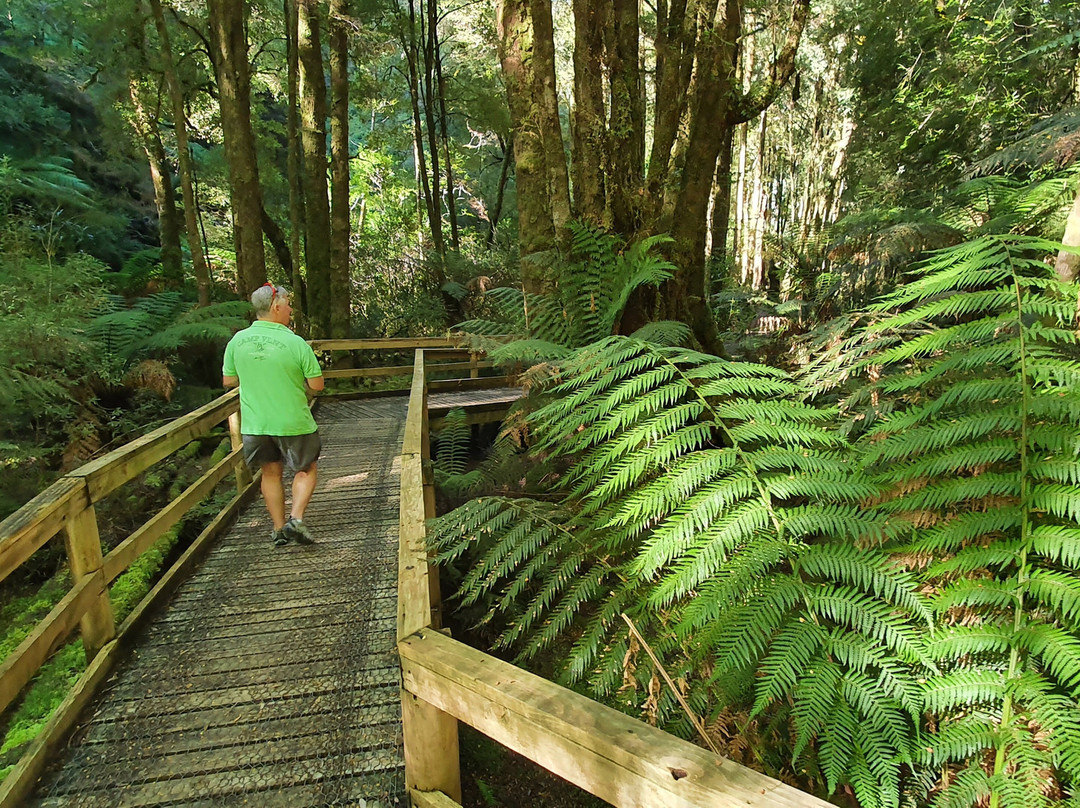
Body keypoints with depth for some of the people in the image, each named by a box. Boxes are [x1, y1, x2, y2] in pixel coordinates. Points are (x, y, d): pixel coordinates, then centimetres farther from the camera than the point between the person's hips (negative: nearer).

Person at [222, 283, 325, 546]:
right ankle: (296, 519, 2)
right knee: (307, 469, 16)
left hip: (254, 424, 4)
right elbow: (317, 384, -12)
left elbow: (228, 380, 7)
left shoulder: (237, 341, -3)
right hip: (293, 423, -4)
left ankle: (279, 529, 25)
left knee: (271, 473, 19)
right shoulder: (295, 342, -16)